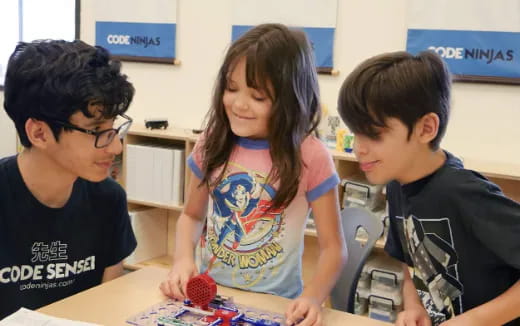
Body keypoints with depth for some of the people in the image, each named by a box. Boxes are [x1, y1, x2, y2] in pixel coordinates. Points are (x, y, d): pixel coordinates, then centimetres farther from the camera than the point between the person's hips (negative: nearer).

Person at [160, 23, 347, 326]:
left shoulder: (309, 156, -12)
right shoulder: (214, 144, -1)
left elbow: (333, 247, -7)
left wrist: (313, 296, -25)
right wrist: (184, 259, -6)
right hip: (207, 296, 3)